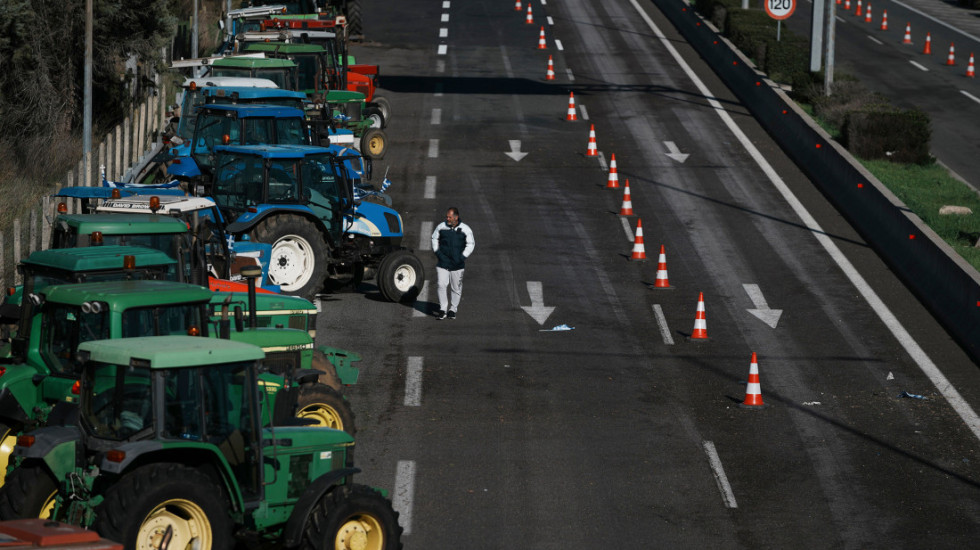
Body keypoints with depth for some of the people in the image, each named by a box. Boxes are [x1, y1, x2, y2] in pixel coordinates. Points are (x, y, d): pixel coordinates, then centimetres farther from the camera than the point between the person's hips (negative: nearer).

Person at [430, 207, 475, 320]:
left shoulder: (465, 229, -4)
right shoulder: (441, 227, 1)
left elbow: (470, 244, 3)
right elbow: (434, 238, 14)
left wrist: (462, 257, -7)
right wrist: (437, 252, 1)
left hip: (457, 264, -1)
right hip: (442, 263, 1)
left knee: (456, 288, 6)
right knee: (441, 285, -8)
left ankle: (453, 310, 19)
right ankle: (442, 309, -2)